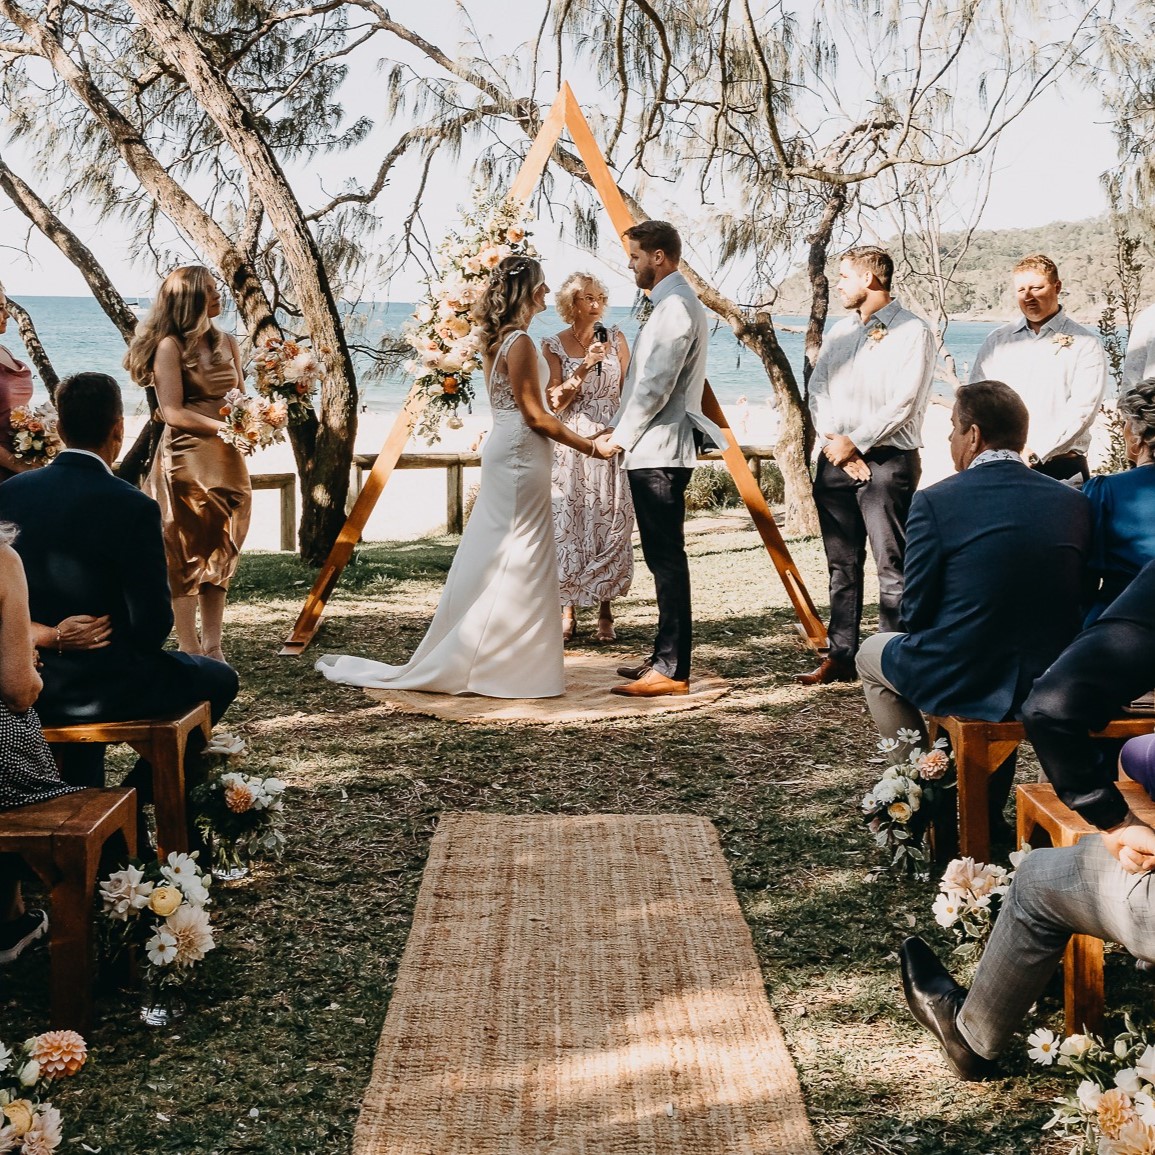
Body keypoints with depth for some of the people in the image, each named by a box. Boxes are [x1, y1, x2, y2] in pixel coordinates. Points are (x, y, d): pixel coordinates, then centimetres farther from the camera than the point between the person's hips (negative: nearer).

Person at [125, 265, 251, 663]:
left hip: (227, 462, 6)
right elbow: (173, 413, -13)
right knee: (188, 557, -1)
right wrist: (225, 428, -19)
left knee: (220, 555, 7)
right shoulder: (171, 346, -8)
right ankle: (190, 652, 3)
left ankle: (212, 647, 13)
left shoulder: (226, 343, 11)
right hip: (187, 462, -6)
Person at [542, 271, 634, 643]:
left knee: (610, 526, -2)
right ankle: (568, 611, 5)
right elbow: (555, 401, -5)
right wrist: (586, 365, -16)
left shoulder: (615, 338, 6)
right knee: (569, 528, -1)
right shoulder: (554, 345, 1)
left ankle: (605, 612, 2)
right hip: (570, 446, -1)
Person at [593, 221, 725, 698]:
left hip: (659, 451, -11)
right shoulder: (669, 303, 19)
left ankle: (671, 670, -8)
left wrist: (621, 437, -10)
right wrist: (615, 425, 14)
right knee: (663, 559, 14)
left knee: (666, 559, -9)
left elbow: (657, 385, -20)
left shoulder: (677, 306, -14)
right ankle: (666, 657, 21)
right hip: (652, 449, 11)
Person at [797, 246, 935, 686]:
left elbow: (902, 404, -12)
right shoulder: (839, 331, 17)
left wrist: (855, 443, -13)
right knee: (842, 564, 9)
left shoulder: (911, 332, -4)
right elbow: (816, 390, 11)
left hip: (888, 458, -7)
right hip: (835, 457, 7)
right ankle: (840, 656, 13)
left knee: (892, 565, -7)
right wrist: (834, 443, -5)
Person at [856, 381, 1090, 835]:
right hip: (1050, 685, 5)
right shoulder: (1074, 503, 0)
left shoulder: (934, 503, -13)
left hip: (959, 680, -4)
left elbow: (916, 613, -8)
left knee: (872, 652, 26)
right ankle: (988, 807, 39)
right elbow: (1075, 602, 7)